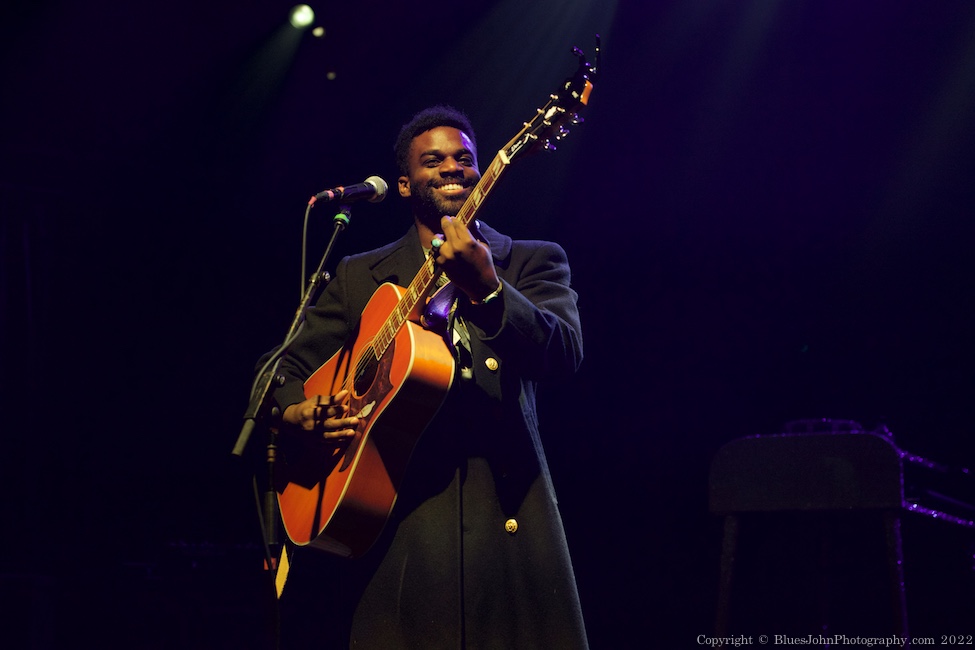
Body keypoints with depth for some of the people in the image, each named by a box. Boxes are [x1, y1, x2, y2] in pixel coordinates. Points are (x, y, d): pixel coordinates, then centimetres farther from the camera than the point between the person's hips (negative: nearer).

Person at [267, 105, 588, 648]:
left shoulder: (533, 262, 10)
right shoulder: (359, 277, 16)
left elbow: (565, 354, -8)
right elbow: (289, 373, 16)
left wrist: (487, 289, -24)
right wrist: (300, 413, -8)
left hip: (508, 513, -1)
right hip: (395, 519, 1)